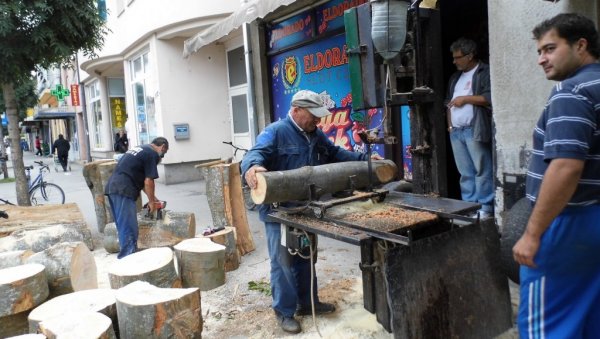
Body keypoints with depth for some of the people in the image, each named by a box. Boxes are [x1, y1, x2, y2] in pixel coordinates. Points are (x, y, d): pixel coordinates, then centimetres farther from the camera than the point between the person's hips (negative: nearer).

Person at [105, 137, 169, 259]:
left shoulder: (140, 149, 24)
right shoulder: (152, 154, -5)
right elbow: (148, 182, -9)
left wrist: (152, 197, 27)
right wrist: (152, 201, 4)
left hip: (113, 188, 10)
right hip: (123, 191, -10)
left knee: (124, 227, 16)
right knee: (129, 230, -5)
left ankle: (126, 256, 24)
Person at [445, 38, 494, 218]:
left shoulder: (485, 72, -1)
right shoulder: (455, 77, 23)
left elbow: (490, 98, -14)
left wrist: (466, 98, -10)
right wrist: (450, 124, 14)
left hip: (474, 130, -7)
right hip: (456, 131, 7)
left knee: (482, 170, -5)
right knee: (465, 173, 9)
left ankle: (485, 207, 0)